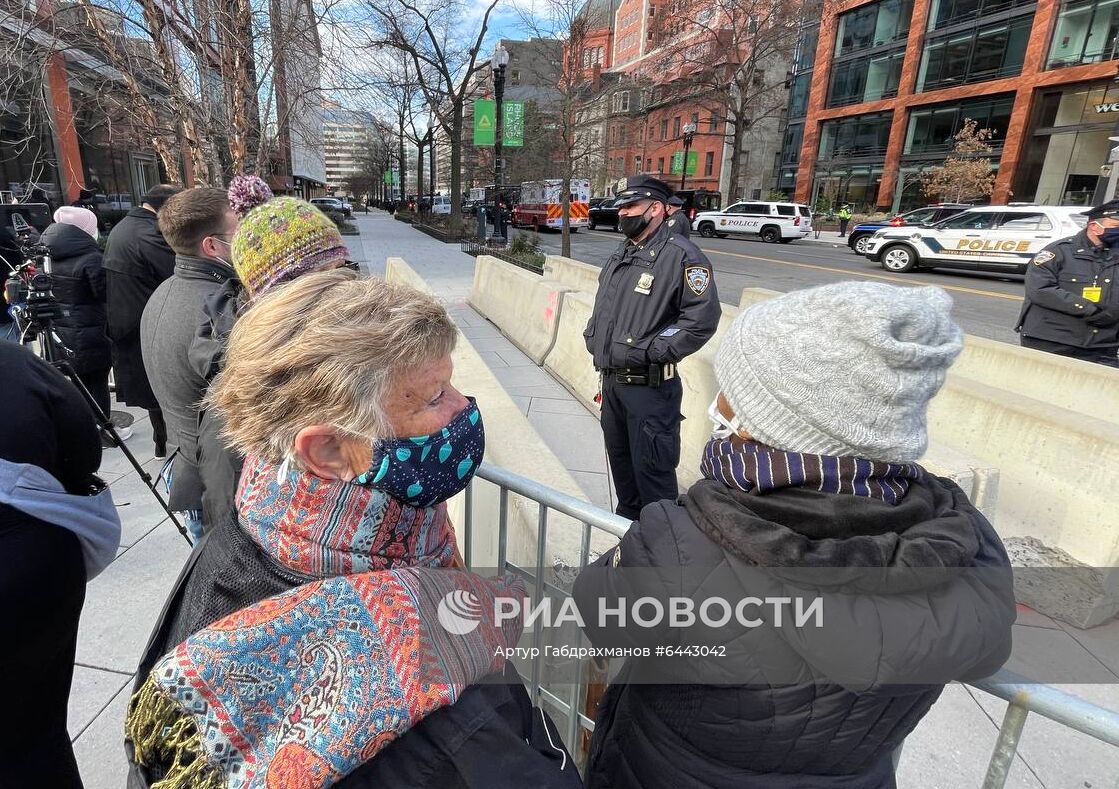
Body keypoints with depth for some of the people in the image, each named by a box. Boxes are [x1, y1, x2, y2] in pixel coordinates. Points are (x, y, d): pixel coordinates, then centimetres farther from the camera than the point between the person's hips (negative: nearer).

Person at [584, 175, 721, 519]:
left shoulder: (680, 255, -13)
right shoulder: (619, 257, 14)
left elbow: (703, 318, -22)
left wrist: (651, 351, -21)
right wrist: (593, 338, 8)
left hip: (650, 385, -9)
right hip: (611, 380, 9)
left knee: (651, 466, -2)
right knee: (619, 456, 22)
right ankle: (628, 521, 42)